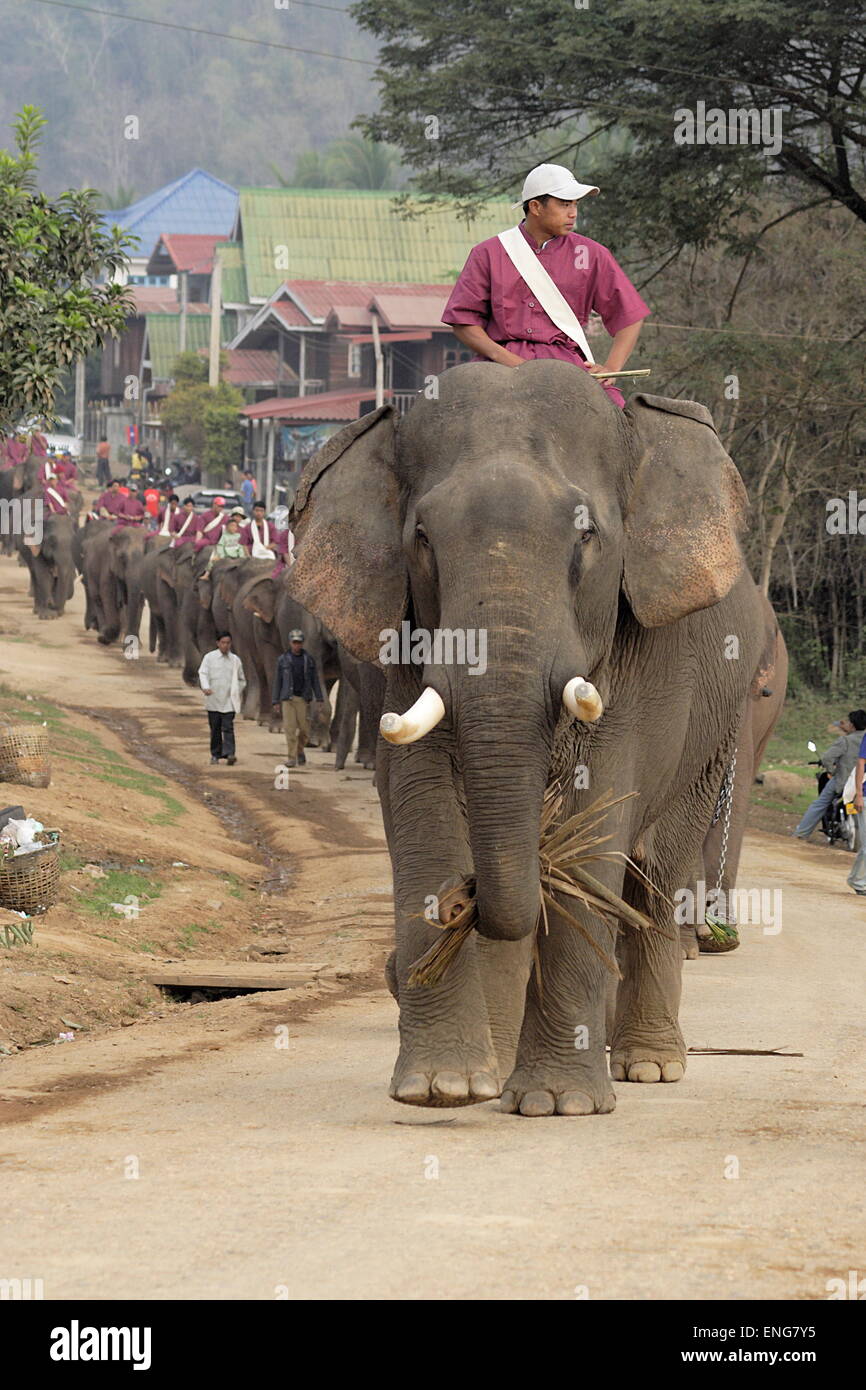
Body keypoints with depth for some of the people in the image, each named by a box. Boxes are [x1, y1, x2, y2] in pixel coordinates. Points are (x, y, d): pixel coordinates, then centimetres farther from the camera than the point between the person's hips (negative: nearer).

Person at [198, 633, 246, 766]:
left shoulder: (235, 660, 9)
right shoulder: (209, 657, 3)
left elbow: (241, 680, 19)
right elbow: (203, 673, -8)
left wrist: (238, 693, 6)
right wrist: (206, 687, -27)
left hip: (229, 701, 0)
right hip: (213, 700, 0)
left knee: (228, 728, -11)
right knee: (215, 729, 6)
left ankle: (229, 754, -20)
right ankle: (215, 754, 16)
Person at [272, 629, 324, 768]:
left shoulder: (308, 659, 6)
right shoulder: (283, 660, 4)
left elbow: (315, 680, 8)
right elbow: (278, 681, 6)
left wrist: (320, 699, 2)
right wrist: (276, 701, 3)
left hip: (304, 699, 1)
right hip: (288, 699, -1)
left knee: (304, 729, 2)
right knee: (290, 729, -8)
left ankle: (300, 749, 30)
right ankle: (291, 758, -6)